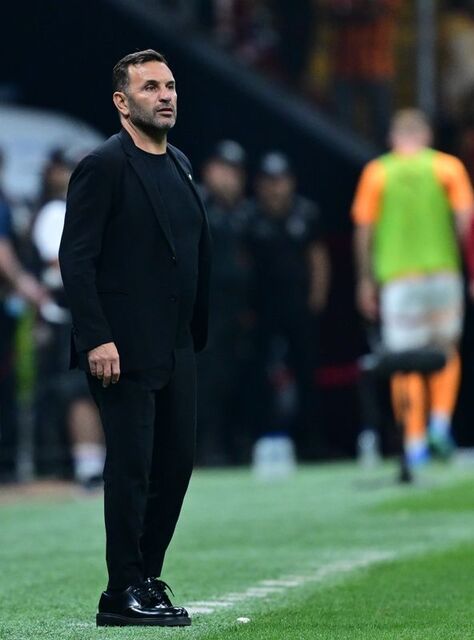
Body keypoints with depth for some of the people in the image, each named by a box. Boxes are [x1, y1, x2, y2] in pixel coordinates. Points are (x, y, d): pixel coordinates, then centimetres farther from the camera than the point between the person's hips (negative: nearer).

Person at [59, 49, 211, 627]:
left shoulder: (179, 165, 16)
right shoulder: (103, 167, -9)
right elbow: (76, 259, -14)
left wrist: (198, 335, 14)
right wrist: (96, 339, -21)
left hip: (175, 349, 8)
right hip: (123, 350, -8)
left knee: (176, 464, 8)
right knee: (131, 467, -5)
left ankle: (147, 579, 17)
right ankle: (123, 594, 0)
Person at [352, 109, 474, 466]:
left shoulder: (376, 172, 4)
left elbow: (364, 230, 2)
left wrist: (366, 280, 10)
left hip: (397, 278, 0)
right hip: (443, 272, 0)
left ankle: (415, 442, -2)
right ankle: (441, 421, -1)